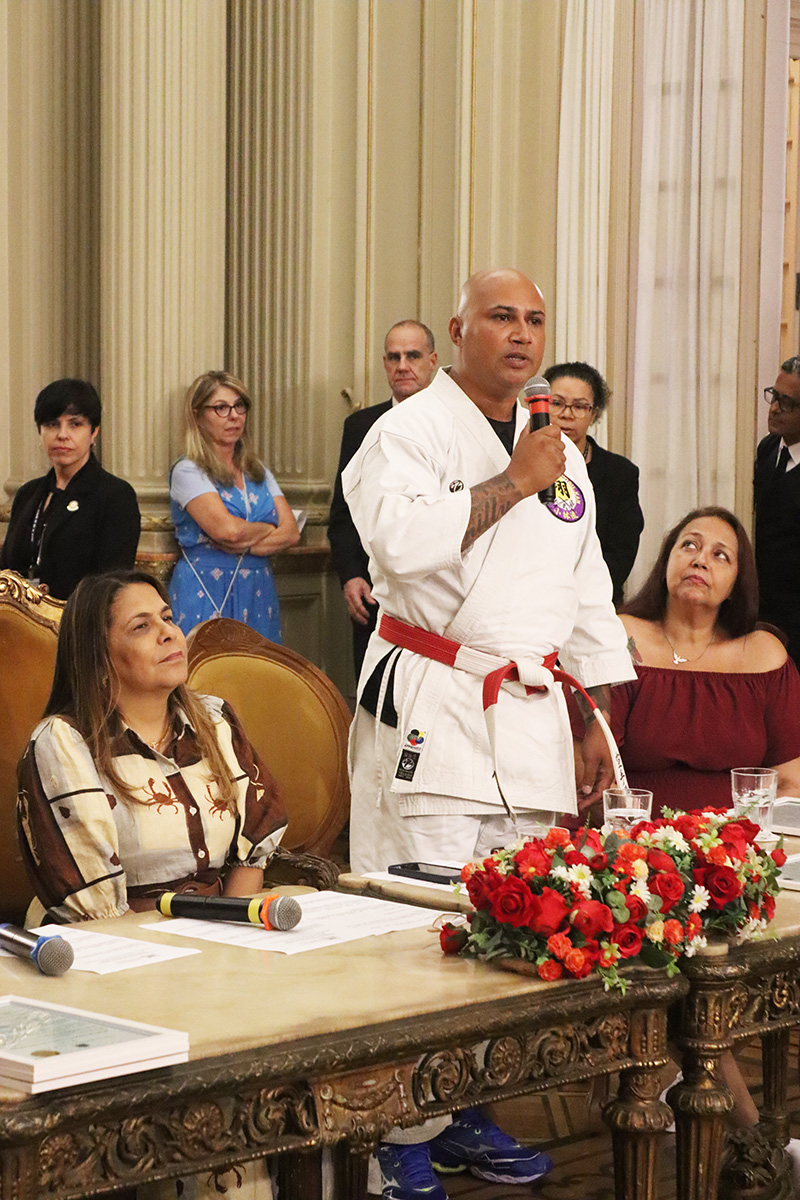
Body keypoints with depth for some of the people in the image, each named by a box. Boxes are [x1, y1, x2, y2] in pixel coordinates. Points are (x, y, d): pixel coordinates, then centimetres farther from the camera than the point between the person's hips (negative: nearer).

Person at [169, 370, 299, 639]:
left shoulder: (258, 473, 16)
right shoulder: (187, 472, -4)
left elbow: (291, 533, 4)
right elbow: (227, 529, -17)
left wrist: (242, 546, -11)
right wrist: (269, 529, 2)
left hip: (258, 595, 5)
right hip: (206, 595, -5)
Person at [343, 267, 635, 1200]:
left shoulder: (563, 455, 17)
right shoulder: (410, 431, -4)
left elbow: (588, 597, 21)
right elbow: (403, 541, -24)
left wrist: (599, 723, 18)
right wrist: (511, 483, -16)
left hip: (531, 719, 7)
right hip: (430, 711, -6)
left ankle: (466, 1115, 21)